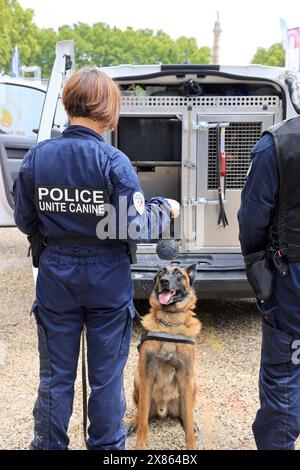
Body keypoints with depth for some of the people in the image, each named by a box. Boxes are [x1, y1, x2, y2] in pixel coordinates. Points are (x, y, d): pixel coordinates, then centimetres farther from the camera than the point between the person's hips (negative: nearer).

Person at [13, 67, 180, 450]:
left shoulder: (36, 157, -7)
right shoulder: (113, 161, -17)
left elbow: (25, 223, 1)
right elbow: (135, 228, -17)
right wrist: (165, 209, 2)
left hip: (56, 276, 3)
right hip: (107, 279, -2)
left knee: (55, 376, 17)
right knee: (106, 376, 15)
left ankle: (49, 445, 31)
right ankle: (106, 446, 31)